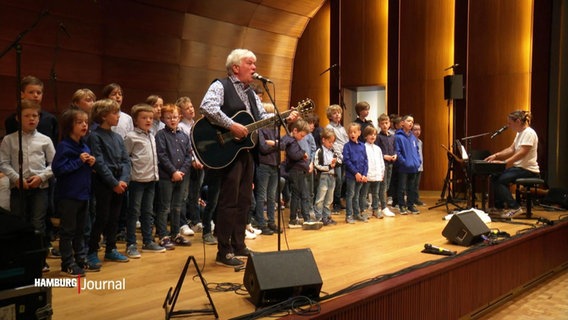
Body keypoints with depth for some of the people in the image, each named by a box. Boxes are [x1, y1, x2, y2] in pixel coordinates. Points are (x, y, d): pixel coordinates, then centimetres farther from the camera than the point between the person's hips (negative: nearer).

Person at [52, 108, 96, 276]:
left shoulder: (85, 147, 9)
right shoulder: (64, 146, -13)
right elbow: (57, 169, -23)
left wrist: (91, 164, -2)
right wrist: (79, 161, -20)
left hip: (83, 194, 8)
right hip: (68, 196, -7)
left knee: (80, 230, 17)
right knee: (67, 231, 3)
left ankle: (80, 260, 28)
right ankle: (68, 264, 12)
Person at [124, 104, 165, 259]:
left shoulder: (152, 137, 14)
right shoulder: (131, 136, -7)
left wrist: (155, 172, 13)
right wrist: (130, 171, -11)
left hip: (151, 179, 7)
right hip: (137, 179, -7)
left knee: (148, 212, 13)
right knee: (134, 212, 0)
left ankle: (148, 242, 22)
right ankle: (131, 245, 8)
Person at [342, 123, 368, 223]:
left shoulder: (362, 146, 8)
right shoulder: (347, 146, -5)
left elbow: (365, 161, 7)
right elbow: (347, 161, -11)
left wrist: (364, 174, -4)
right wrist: (356, 173, -14)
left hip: (361, 176, 4)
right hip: (351, 175, -4)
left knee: (356, 195, 14)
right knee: (350, 195, 1)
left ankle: (357, 213, 23)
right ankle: (349, 215, 7)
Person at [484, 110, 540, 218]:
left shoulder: (529, 133, -16)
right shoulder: (520, 133, 15)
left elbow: (522, 153, -26)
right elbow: (511, 149, 15)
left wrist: (504, 162, -31)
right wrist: (495, 155, 4)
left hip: (529, 170, -10)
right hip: (520, 167, 10)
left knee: (497, 180, -21)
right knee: (495, 176, 6)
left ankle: (515, 208, -15)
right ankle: (499, 206, 15)